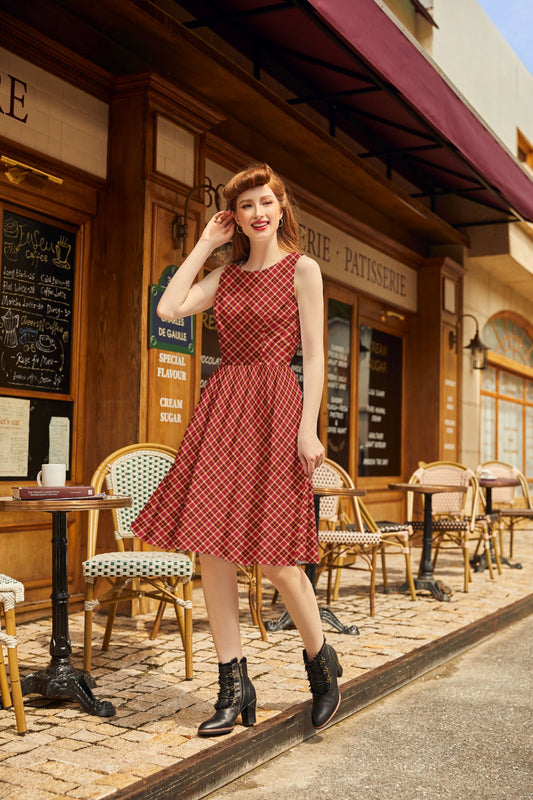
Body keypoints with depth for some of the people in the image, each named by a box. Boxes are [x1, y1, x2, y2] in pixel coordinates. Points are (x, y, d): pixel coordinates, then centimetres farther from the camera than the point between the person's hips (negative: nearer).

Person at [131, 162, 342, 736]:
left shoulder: (302, 269, 4)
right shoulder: (225, 276, 17)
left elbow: (314, 353, -3)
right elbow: (169, 308, 2)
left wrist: (308, 427, -12)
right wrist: (205, 243, 9)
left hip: (274, 405, -5)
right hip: (221, 406, 5)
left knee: (271, 551, -7)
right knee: (211, 545, 0)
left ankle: (320, 659, 19)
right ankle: (234, 686, 10)